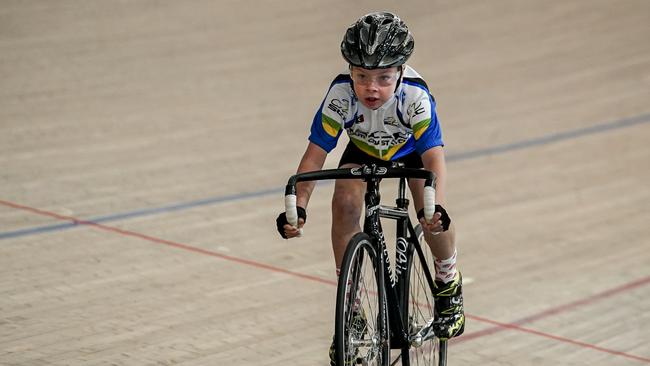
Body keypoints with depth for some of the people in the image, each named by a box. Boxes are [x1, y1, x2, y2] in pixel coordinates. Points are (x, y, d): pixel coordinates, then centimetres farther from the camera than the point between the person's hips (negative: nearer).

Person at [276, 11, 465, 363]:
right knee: (345, 202, -23)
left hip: (411, 148, -2)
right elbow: (315, 153, -32)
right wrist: (298, 206, -44)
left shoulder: (415, 96, -39)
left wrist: (435, 207, -60)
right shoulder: (341, 95, -35)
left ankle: (448, 281, 9)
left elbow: (435, 157, -43)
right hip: (363, 149, 2)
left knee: (431, 213, -24)